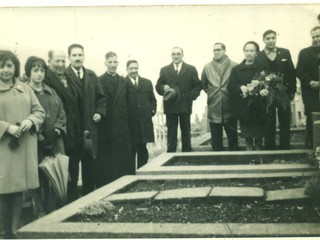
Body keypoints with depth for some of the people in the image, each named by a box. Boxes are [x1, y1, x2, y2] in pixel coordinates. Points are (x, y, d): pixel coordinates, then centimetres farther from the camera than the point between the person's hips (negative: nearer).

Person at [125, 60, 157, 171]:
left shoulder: (147, 83, 12)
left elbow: (153, 100, 19)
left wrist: (152, 110, 5)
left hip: (144, 123, 4)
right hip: (129, 123, -4)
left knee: (143, 149, 11)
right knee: (131, 150, 2)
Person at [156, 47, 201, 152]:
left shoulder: (191, 69, 8)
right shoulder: (164, 70, 9)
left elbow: (197, 85, 6)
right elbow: (158, 86, 8)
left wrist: (192, 95, -10)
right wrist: (163, 88, -14)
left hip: (185, 106, 0)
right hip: (170, 106, 0)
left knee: (186, 132, 8)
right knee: (171, 133, 4)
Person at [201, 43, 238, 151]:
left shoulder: (234, 66, -3)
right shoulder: (207, 67, 6)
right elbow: (203, 85, 16)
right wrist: (211, 93, 9)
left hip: (229, 109, -2)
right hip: (213, 110, 2)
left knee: (232, 137, 8)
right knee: (216, 139, 8)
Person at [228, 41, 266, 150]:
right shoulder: (236, 69, 10)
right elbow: (231, 86, 2)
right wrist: (241, 88, -16)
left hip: (258, 108, -2)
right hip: (243, 107, 2)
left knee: (258, 137, 4)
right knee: (247, 137, 9)